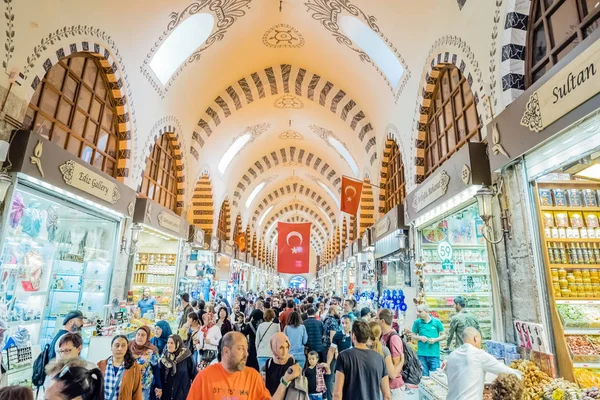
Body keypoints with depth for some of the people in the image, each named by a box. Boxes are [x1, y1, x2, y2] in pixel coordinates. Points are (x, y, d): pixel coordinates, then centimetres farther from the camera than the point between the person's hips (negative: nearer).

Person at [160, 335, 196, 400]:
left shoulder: (186, 357, -12)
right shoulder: (164, 357, 0)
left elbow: (193, 373, -7)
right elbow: (160, 375, 9)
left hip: (182, 394, -4)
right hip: (166, 393, 4)